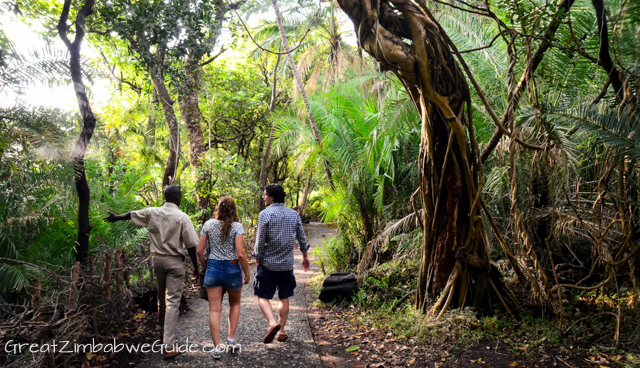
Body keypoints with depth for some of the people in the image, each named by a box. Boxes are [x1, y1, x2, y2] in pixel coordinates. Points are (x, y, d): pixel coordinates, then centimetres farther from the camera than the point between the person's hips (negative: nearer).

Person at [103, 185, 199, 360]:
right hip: (175, 262, -5)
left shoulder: (152, 213, 2)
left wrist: (115, 217, 41)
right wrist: (196, 267, 0)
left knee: (161, 298, 21)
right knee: (172, 302, -5)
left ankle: (165, 335, 38)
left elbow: (131, 214, 21)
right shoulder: (182, 217, -12)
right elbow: (191, 246, -11)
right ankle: (168, 346, -7)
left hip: (157, 259, 5)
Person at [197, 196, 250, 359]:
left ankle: (217, 347, 8)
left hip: (213, 268, 1)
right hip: (232, 269, -1)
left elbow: (199, 250, -1)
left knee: (214, 310, 6)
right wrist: (247, 273, -4)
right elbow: (240, 254, -15)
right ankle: (231, 338, 20)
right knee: (235, 304, 23)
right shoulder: (237, 227, -9)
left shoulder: (209, 225, -2)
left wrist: (203, 266, 15)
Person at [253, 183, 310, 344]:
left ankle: (272, 323, -15)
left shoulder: (265, 214, -11)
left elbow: (260, 241, -12)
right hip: (287, 264, 4)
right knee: (284, 298, 14)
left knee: (263, 297, 6)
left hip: (268, 263, -4)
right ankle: (281, 331, 19)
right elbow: (302, 238, 8)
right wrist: (305, 256, 22)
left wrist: (257, 259, 2)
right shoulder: (294, 214, 3)